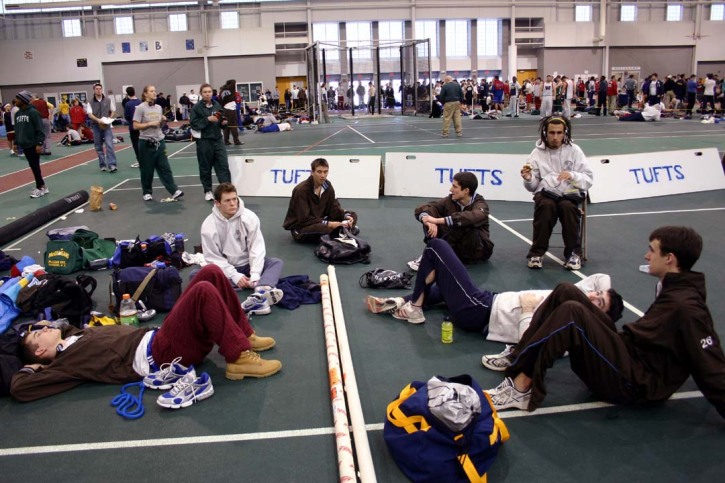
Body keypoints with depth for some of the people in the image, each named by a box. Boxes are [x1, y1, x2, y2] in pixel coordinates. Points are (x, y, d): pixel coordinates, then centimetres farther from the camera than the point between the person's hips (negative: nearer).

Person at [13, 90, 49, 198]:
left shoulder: (33, 112, -12)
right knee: (33, 166, 10)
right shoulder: (17, 113, 10)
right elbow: (17, 129, 18)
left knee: (35, 166, -3)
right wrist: (16, 143, 15)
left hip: (33, 145, -7)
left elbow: (40, 130, -14)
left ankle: (40, 187, 5)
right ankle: (41, 186, 18)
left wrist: (39, 143, -19)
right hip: (24, 145, 7)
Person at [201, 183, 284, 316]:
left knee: (277, 263, -22)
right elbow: (213, 257, -11)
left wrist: (255, 274, -25)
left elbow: (257, 247, -12)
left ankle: (259, 293, -58)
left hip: (248, 264, 1)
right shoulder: (209, 225, -11)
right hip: (225, 269, -1)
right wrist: (235, 276, -22)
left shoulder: (249, 217, -9)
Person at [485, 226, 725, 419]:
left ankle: (520, 388, -23)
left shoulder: (686, 308, -19)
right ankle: (520, 357, -4)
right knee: (565, 292, -3)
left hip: (631, 382, -9)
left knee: (571, 313, -29)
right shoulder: (672, 288, 9)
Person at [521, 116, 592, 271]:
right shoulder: (538, 152, 6)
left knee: (567, 206, -33)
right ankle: (537, 252, -20)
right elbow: (533, 187, 6)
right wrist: (528, 179, -18)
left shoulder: (574, 150, 3)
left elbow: (588, 179, -1)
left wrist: (572, 175, -21)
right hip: (546, 193, 0)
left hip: (570, 194, 0)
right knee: (545, 206, -33)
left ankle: (573, 252, -16)